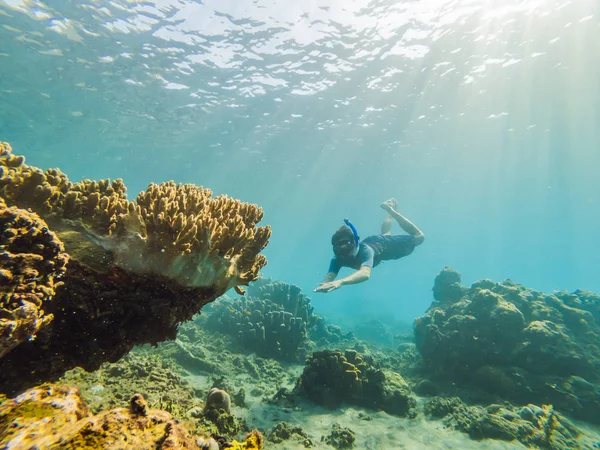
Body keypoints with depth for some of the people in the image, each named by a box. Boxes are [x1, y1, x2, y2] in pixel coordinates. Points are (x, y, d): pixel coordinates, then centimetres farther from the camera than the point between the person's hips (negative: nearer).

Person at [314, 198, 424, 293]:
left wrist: (341, 282, -85)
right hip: (369, 241, 4)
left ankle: (391, 208, 26)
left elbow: (365, 273, -69)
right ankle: (390, 208, 57)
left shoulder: (365, 250, -50)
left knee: (418, 237, 18)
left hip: (384, 244, -4)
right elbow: (329, 277, -47)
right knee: (385, 234, 38)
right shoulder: (337, 259, -37)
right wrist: (323, 285, -72)